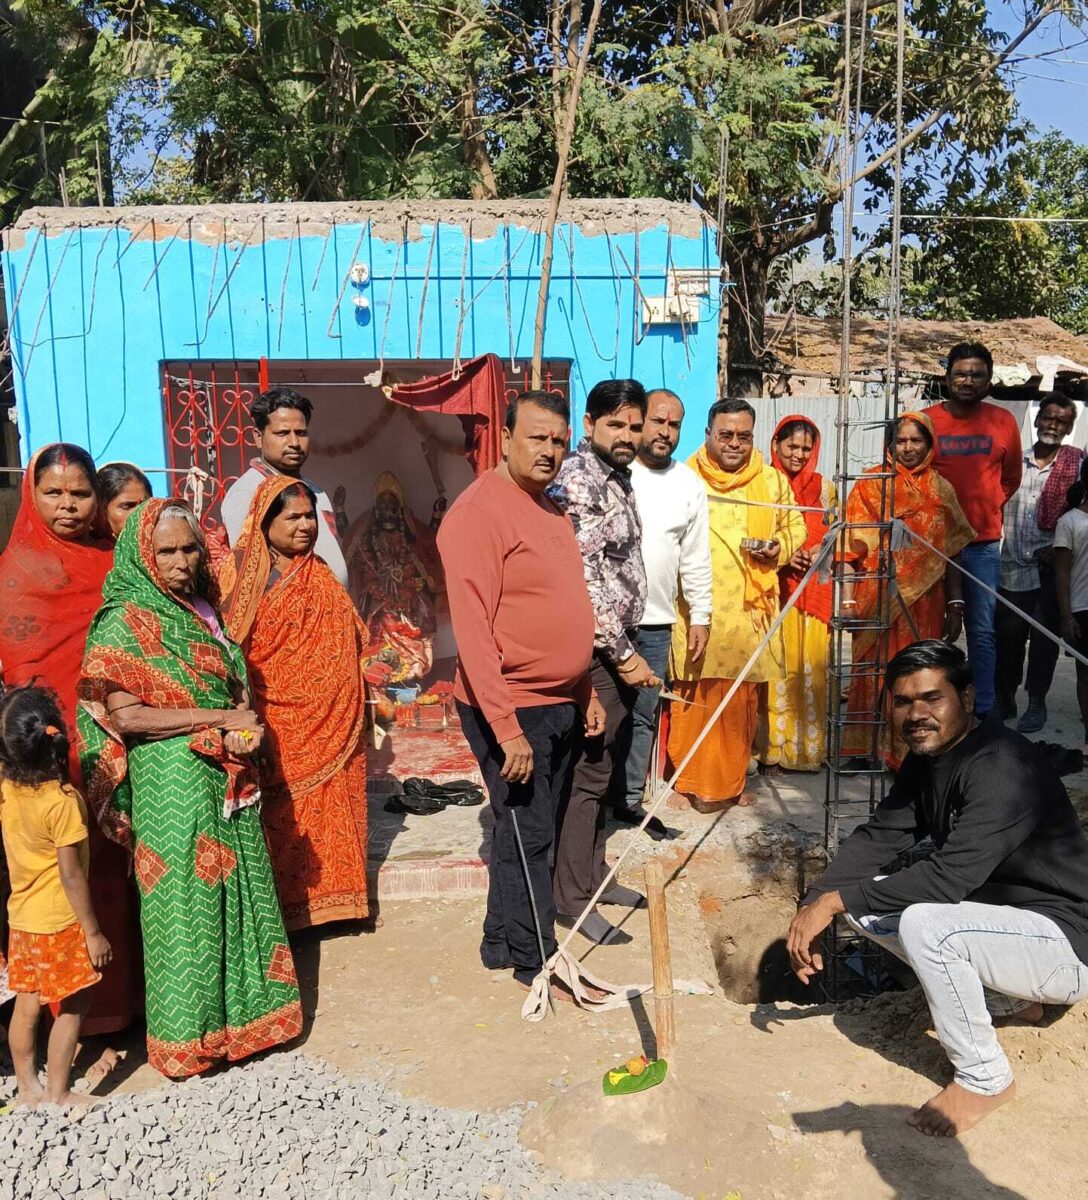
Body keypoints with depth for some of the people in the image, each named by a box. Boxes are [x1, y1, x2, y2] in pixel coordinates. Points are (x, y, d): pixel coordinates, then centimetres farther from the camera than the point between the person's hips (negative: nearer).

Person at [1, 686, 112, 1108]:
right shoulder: (63, 800, -25)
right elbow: (71, 875, -21)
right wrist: (93, 931, -13)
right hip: (59, 923, -7)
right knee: (72, 1007, 8)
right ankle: (57, 1095, 18)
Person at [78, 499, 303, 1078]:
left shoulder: (202, 612, 12)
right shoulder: (123, 623, -9)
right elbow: (123, 713, -18)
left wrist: (246, 725, -6)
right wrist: (223, 718, -17)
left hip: (227, 781, 7)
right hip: (171, 785, -6)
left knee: (239, 893, 12)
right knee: (184, 904, 2)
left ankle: (241, 1012, 28)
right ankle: (187, 1036, 18)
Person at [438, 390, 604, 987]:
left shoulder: (548, 509, 12)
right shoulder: (479, 512, -17)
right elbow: (473, 630, -23)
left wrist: (585, 692, 18)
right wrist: (506, 728, -25)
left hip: (560, 705, 9)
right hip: (514, 711, -9)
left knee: (532, 829, 18)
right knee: (526, 835, 3)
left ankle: (501, 940, 34)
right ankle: (537, 961, 21)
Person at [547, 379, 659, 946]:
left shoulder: (617, 478, 13)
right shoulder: (576, 481, -17)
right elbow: (583, 580, -22)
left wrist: (628, 646, 20)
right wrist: (623, 653, -19)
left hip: (620, 643, 10)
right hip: (596, 651, -10)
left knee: (606, 767, 17)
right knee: (587, 774, -2)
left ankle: (593, 873, 31)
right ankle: (571, 899, 10)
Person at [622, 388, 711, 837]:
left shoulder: (689, 484, 9)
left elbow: (696, 558, 12)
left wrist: (701, 616, 9)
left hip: (656, 622, 4)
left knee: (643, 715, 11)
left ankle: (630, 799, 23)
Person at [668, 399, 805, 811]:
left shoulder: (772, 480, 11)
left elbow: (795, 525, 21)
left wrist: (780, 548, 0)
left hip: (751, 609, 3)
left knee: (744, 698, 9)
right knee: (697, 697, -4)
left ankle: (733, 779, 25)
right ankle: (697, 781, 11)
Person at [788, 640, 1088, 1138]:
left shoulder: (1003, 766, -27)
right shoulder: (925, 759, 1)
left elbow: (949, 877, -34)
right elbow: (876, 838, -1)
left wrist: (834, 900, -28)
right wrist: (813, 906, -16)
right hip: (993, 911, 9)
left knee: (923, 922, -32)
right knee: (864, 903, 0)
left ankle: (985, 1078, -7)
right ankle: (1004, 1000, 14)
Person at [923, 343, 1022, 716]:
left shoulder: (1003, 422, 5)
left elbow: (1011, 477, 17)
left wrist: (986, 507, 10)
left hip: (984, 544, 2)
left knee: (982, 630, 5)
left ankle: (983, 709, 14)